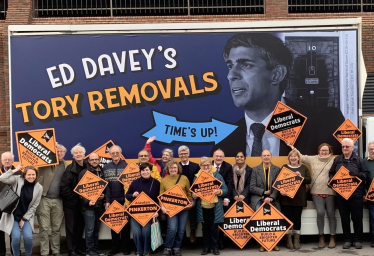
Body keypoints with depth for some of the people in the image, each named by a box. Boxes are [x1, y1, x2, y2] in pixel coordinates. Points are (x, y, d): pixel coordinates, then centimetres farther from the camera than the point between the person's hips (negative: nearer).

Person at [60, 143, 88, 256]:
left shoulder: (87, 167, 3)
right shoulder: (70, 169, -13)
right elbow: (63, 187, -18)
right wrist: (73, 198, -17)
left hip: (82, 203, 5)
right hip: (71, 203, -5)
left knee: (80, 226, 12)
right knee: (71, 227, 2)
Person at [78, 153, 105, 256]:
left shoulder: (102, 173, 12)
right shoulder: (84, 173, -2)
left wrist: (104, 195, -5)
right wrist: (87, 201, -17)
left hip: (100, 205, 4)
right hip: (89, 206, -4)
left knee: (96, 229, 10)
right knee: (90, 229, -3)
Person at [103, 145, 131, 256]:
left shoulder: (126, 166, -3)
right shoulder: (106, 167, 6)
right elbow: (106, 185, 3)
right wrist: (107, 201, -3)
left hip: (124, 200, -3)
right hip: (112, 200, 3)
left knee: (125, 223, 6)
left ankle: (126, 247, 14)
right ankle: (115, 247, 17)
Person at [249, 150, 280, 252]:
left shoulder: (277, 169, 8)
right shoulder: (255, 170, 6)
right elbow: (252, 187, 1)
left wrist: (271, 197, -15)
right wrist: (264, 192, -11)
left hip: (272, 198, 1)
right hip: (258, 197, 0)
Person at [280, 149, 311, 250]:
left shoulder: (304, 168, 12)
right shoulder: (284, 167, 9)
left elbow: (309, 180, 4)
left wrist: (301, 177, -14)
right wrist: (281, 190, -13)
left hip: (299, 197, 1)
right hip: (286, 197, -1)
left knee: (297, 218, 1)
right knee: (288, 217, -2)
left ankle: (296, 240, 9)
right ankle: (289, 240, 7)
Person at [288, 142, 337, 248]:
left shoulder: (334, 160, 3)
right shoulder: (313, 159, 12)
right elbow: (301, 157, 22)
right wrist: (293, 148, 23)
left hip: (330, 192, -1)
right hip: (317, 192, 1)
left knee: (331, 213, 2)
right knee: (320, 212, -9)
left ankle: (333, 237, 12)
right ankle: (321, 237, 5)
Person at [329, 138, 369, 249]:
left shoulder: (358, 160, 4)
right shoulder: (337, 160, 11)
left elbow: (366, 174, 1)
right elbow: (331, 173, 14)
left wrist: (357, 174, -18)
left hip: (356, 194, -2)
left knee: (357, 218, 3)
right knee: (344, 218, 7)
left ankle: (358, 240, 15)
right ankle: (347, 239, 17)